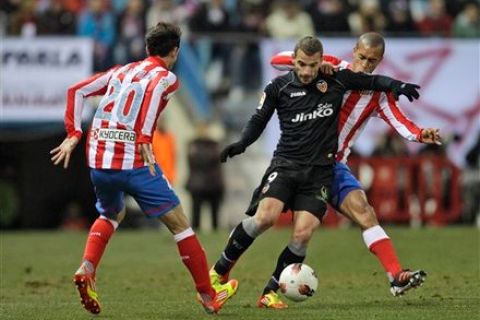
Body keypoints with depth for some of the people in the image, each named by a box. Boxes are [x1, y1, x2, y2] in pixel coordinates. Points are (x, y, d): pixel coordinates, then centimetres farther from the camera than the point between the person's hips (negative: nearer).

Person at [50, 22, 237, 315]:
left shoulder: (120, 71, 21)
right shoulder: (166, 77, 3)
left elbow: (77, 91, 14)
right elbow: (153, 91, -21)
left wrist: (74, 134, 12)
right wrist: (145, 140, -24)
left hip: (98, 160, 6)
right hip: (134, 162, -6)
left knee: (112, 215, 32)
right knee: (179, 224, 7)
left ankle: (87, 269, 7)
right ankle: (208, 296, 11)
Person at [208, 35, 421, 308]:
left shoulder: (336, 80, 3)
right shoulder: (279, 87, 1)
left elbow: (372, 81, 14)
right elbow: (259, 120, 9)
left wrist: (396, 86, -4)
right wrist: (242, 144, -7)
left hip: (319, 170, 1)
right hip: (285, 163, -1)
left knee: (303, 233, -13)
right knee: (265, 216, -24)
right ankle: (220, 271, -9)